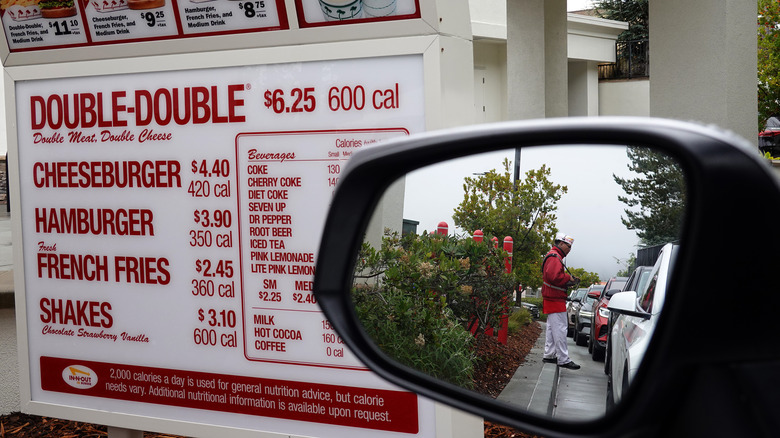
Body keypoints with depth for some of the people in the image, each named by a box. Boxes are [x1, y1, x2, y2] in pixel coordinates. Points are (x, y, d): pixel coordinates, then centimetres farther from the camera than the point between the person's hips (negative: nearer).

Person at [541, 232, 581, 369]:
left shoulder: (554, 257, 23)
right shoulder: (554, 257, -13)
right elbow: (554, 276, -26)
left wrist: (569, 281, 9)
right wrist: (569, 278, -14)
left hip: (552, 299, 11)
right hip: (555, 300, -11)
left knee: (552, 327, 16)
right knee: (560, 328, -10)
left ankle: (549, 355, 22)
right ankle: (563, 359, -10)